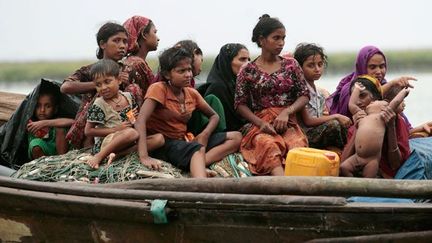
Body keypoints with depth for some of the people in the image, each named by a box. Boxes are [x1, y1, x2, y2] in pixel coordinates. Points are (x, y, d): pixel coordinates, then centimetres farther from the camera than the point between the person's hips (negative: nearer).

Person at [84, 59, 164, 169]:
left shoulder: (128, 97, 9)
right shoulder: (99, 105, -7)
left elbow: (135, 117, 25)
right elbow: (88, 131, -7)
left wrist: (134, 119, -1)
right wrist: (115, 129, -14)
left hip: (129, 142, 7)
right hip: (105, 142, -7)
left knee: (159, 138, -13)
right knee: (132, 133, -35)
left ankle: (118, 154, -24)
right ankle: (99, 156, -28)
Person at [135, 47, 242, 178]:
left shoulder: (192, 93, 7)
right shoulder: (159, 89, -13)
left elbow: (214, 116, 19)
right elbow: (141, 120, -26)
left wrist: (204, 135, -5)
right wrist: (144, 157, -39)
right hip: (163, 143, -8)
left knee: (236, 137, -2)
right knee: (197, 149, -36)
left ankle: (199, 165, -27)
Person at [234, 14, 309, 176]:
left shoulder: (291, 65, 14)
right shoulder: (248, 71, 9)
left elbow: (304, 95, 11)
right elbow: (240, 104, 6)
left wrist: (286, 112, -8)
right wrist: (261, 123, -10)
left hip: (288, 123, 2)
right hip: (261, 124, -2)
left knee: (298, 145, -35)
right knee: (269, 145, -39)